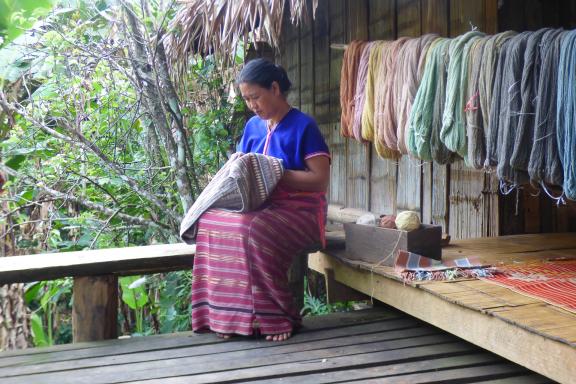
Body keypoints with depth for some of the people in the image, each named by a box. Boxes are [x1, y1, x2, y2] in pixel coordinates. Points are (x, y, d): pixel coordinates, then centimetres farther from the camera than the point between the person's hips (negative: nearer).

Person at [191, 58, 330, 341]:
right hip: (260, 206, 6)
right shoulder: (252, 126, 13)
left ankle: (277, 317, -24)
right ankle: (228, 313, -21)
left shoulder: (304, 126, -7)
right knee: (210, 221, -23)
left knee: (254, 229, -37)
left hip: (299, 209, -6)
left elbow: (320, 180, -14)